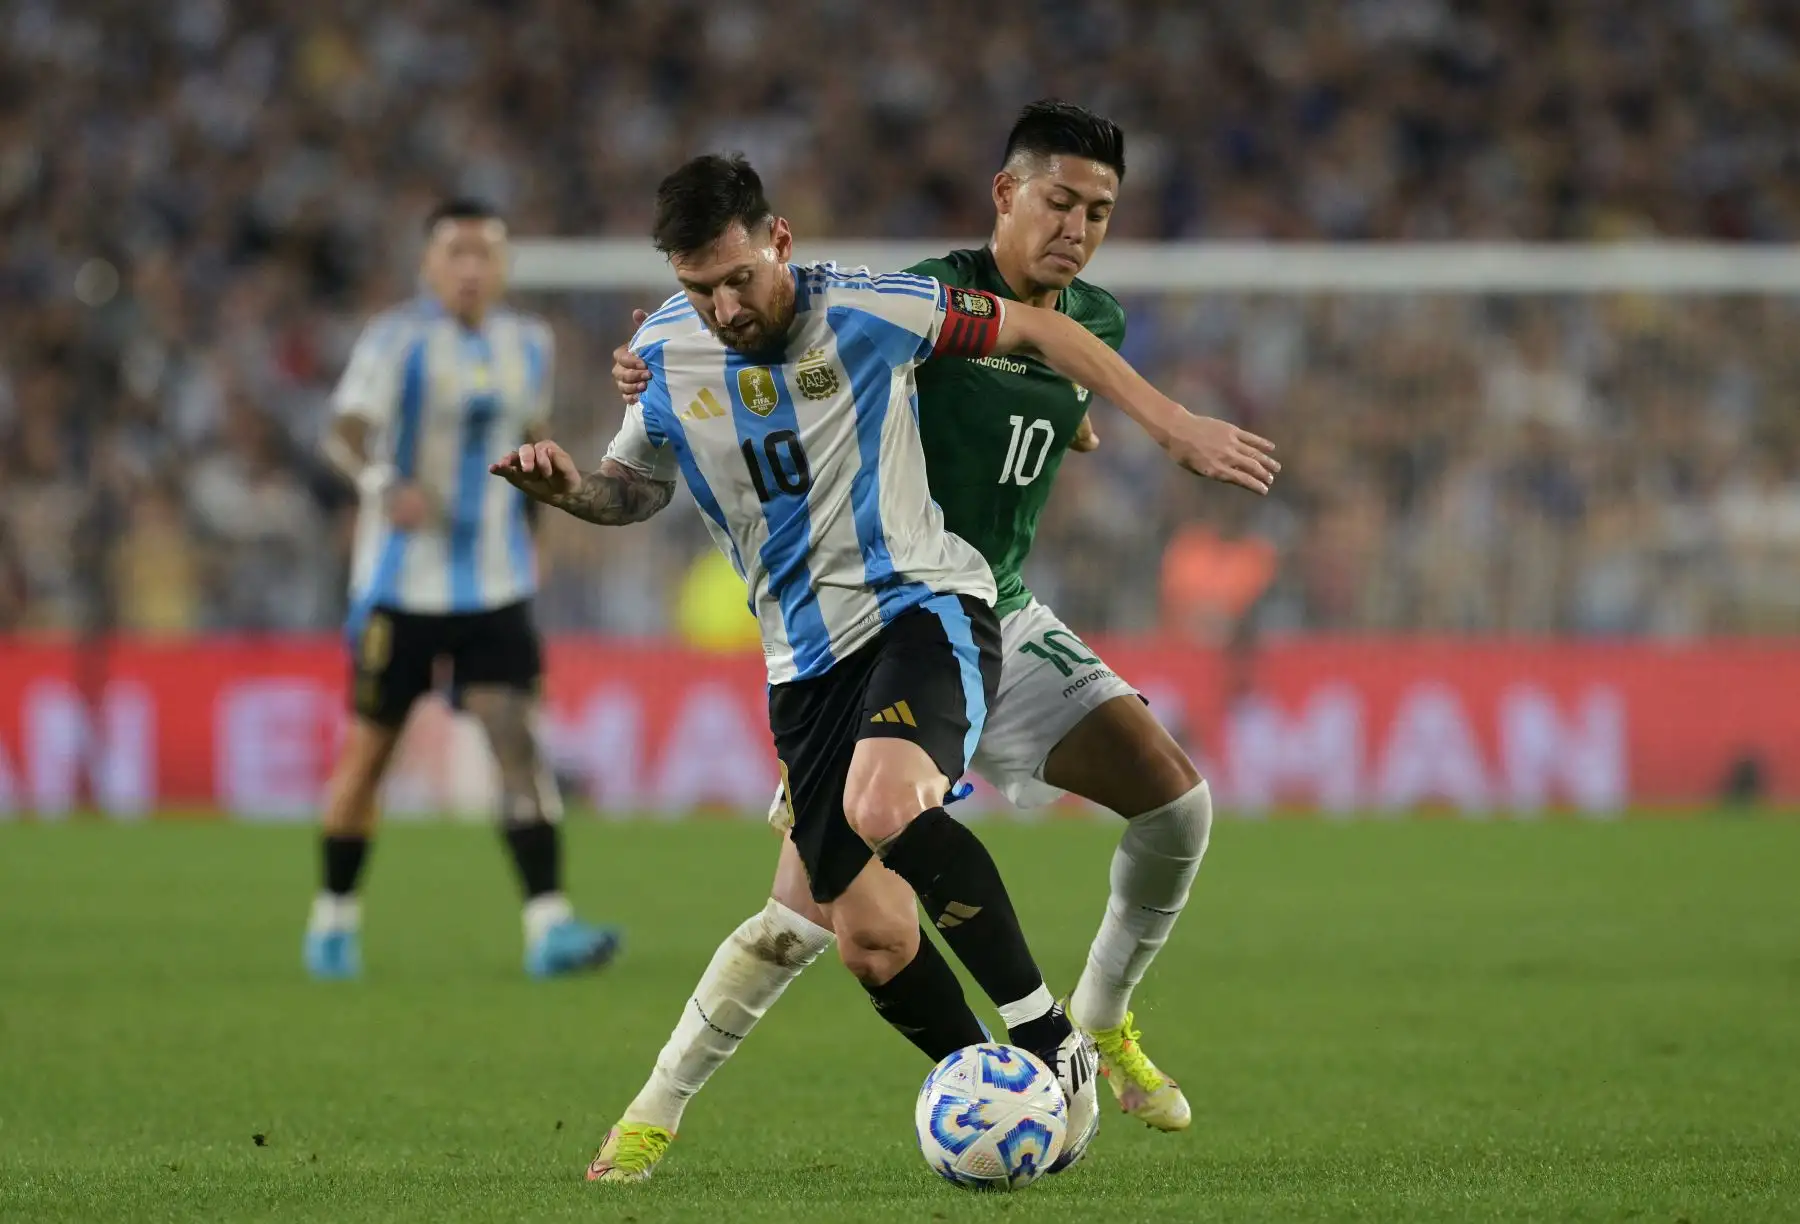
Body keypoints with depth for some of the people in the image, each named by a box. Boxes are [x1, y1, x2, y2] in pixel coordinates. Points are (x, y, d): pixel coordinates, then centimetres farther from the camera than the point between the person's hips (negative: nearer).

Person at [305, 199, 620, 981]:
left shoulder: (528, 344, 7)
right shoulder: (396, 341, -9)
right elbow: (346, 433, -23)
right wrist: (383, 483, -43)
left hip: (495, 588, 3)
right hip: (401, 585, -3)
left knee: (517, 740, -11)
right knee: (370, 749, 5)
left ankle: (548, 925, -18)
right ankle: (334, 918, 24)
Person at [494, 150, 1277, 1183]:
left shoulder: (865, 311, -10)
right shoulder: (664, 357, 2)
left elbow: (1029, 328, 2)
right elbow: (636, 488, 20)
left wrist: (1173, 426, 2)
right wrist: (568, 487, -4)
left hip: (925, 604, -5)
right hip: (807, 660, 5)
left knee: (883, 807, -34)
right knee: (870, 941, -2)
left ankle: (1049, 1041, -23)